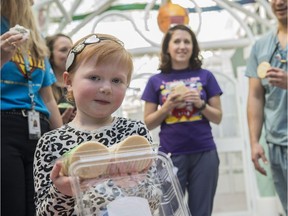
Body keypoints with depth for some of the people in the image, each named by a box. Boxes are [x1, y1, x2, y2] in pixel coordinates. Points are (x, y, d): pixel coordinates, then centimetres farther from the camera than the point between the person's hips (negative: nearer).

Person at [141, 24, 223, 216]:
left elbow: (218, 117, 7)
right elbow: (148, 123, 5)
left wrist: (200, 104, -11)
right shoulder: (156, 81, 5)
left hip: (204, 154, 1)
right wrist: (167, 106, -11)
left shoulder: (205, 76, 6)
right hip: (171, 155, 0)